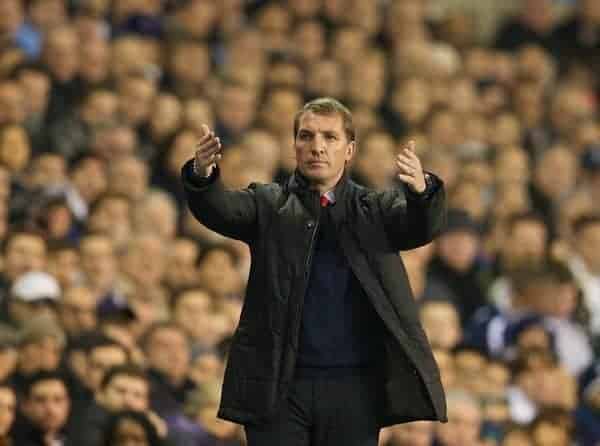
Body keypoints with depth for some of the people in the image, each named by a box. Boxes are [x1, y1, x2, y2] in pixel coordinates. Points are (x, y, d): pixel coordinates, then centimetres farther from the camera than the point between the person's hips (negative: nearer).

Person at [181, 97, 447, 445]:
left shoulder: (377, 210, 9)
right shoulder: (270, 206, 8)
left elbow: (425, 225, -9)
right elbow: (219, 210, -10)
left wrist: (422, 189, -34)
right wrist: (202, 175, -34)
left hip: (354, 386, 0)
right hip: (277, 383, 0)